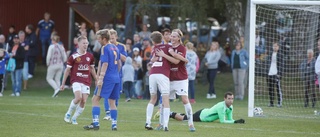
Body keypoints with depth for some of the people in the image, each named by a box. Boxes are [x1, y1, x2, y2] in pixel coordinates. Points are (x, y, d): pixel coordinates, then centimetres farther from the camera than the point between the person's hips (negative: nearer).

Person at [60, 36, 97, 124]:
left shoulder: (90, 56, 8)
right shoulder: (73, 57, -3)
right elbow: (67, 70, 2)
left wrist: (96, 80, 21)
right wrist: (63, 84, 2)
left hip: (86, 81, 4)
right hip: (76, 80, -4)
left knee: (83, 101, -6)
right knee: (78, 97, -23)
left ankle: (74, 118, 10)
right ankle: (68, 114, -1)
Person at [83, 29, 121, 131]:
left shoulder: (105, 48, -10)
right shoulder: (115, 48, 14)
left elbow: (105, 64, -17)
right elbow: (119, 64, 20)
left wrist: (100, 79, -19)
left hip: (107, 78, -8)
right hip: (116, 78, 8)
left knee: (95, 99, -4)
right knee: (112, 102, 12)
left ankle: (95, 123, -11)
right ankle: (114, 125, 7)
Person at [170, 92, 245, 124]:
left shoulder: (230, 107, -11)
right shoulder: (221, 106, -38)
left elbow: (229, 119, -2)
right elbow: (222, 121, -36)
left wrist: (237, 121, -22)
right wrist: (235, 122, -41)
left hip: (205, 112, 7)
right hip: (200, 115, -7)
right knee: (182, 118, 13)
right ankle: (172, 114, 34)